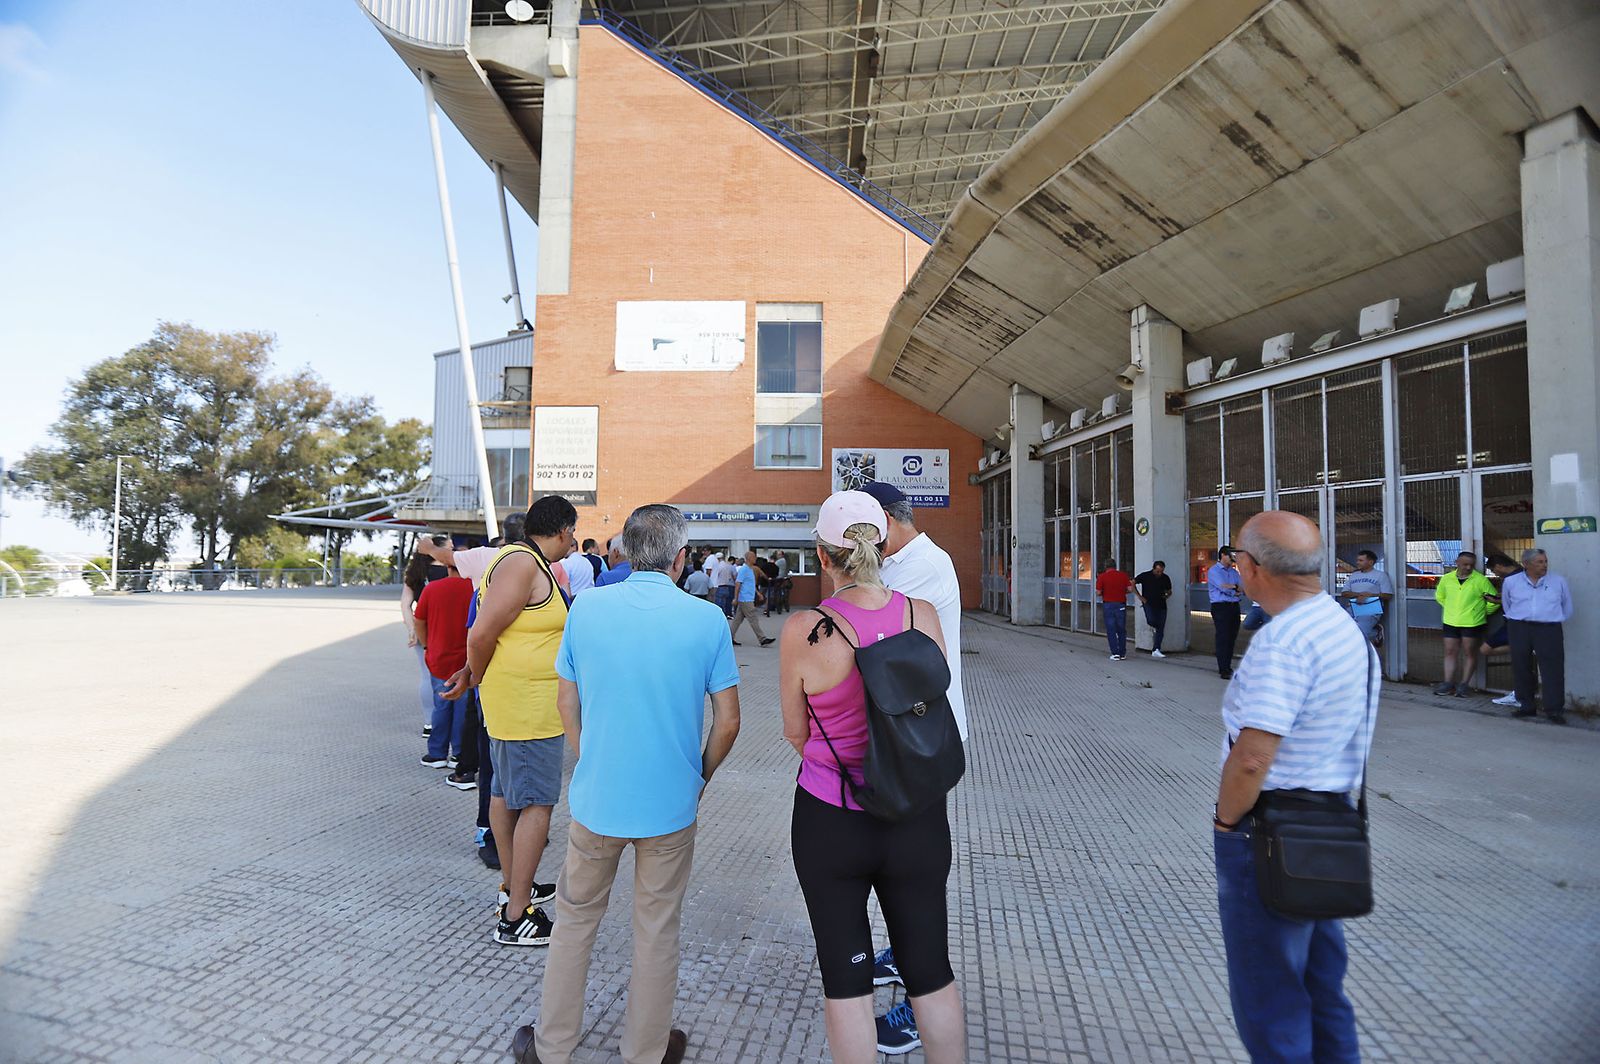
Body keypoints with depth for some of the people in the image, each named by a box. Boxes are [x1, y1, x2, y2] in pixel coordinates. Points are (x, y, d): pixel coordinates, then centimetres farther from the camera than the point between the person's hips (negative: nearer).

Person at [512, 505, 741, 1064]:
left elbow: (568, 704, 2)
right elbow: (727, 722, -8)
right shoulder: (707, 619, -13)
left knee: (576, 918, 21)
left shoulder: (587, 609, -7)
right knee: (657, 929, 16)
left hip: (596, 797, 2)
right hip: (671, 803, -1)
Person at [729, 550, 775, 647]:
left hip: (748, 599, 9)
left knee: (738, 619, 10)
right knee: (754, 620, -6)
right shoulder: (743, 569, -13)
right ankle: (763, 639, -4)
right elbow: (737, 583, -16)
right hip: (745, 600, -9)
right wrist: (735, 598, -18)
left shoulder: (751, 569, 16)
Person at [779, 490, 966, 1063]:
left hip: (830, 822, -2)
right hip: (917, 818, 2)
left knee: (845, 977, 16)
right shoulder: (923, 615, -10)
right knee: (932, 971, 20)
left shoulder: (803, 632, -17)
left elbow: (796, 735, -3)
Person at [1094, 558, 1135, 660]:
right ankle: (1122, 653, 17)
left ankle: (1115, 653, -2)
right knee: (1121, 630, 12)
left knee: (1111, 630, 4)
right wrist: (1122, 591, 15)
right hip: (1121, 604, 2)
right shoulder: (1123, 575, 1)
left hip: (1108, 605, -2)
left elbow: (1098, 592, -9)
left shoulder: (1102, 577, -5)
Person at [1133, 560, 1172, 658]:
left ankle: (1156, 650, 5)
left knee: (1160, 629, 0)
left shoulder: (1166, 578, 7)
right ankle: (1152, 628, 7)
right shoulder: (1145, 576, -4)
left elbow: (1169, 592, 21)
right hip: (1148, 603, -3)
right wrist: (1140, 596, -4)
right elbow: (1132, 584, 2)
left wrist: (1167, 596, -3)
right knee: (1152, 621, -29)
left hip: (1161, 605, 3)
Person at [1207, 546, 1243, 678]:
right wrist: (1235, 587, 1)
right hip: (1220, 607, -6)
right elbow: (1223, 587, -15)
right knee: (1223, 638, -8)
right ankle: (1223, 670, -7)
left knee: (1232, 638, 7)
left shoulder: (1234, 571, 17)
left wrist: (1230, 588, -10)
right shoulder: (1213, 571, -3)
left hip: (1234, 606, 6)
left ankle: (1227, 667, 16)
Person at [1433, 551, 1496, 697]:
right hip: (1450, 622, 4)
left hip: (1472, 623, -3)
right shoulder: (1446, 579, 2)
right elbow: (1439, 596, 20)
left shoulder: (1481, 580, -8)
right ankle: (1448, 683, 12)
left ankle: (1464, 684, 14)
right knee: (1450, 652, 6)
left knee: (1469, 653, 6)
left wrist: (1482, 612, 3)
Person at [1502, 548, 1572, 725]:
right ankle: (1526, 705, 15)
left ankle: (1555, 709, -3)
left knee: (1553, 668, -6)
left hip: (1549, 629, -1)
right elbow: (1507, 606, 19)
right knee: (1521, 668, 5)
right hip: (1519, 629, 1)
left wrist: (1555, 621, 14)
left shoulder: (1559, 581, 6)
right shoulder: (1510, 582, 7)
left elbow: (1567, 609, 14)